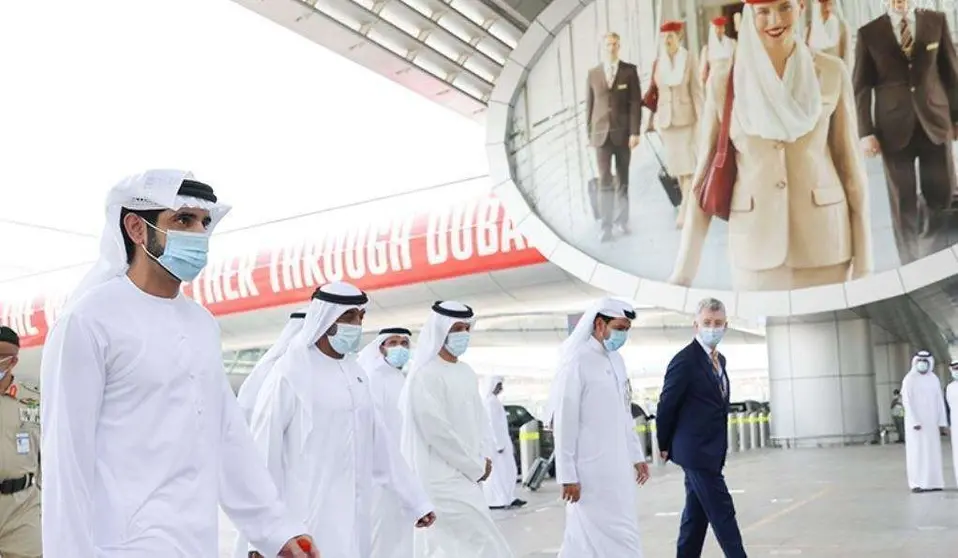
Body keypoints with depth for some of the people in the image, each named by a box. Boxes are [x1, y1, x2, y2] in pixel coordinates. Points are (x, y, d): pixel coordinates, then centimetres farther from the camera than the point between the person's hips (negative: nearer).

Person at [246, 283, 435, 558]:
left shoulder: (356, 372, 10)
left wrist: (415, 500, 13)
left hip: (354, 517, 6)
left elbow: (379, 442, 14)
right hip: (309, 519, -6)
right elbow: (264, 453, -9)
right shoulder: (289, 373, -10)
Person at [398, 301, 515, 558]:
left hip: (466, 475, 8)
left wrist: (483, 458, 1)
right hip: (443, 478, -8)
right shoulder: (425, 375, -14)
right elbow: (437, 431, -18)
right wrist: (476, 467, -11)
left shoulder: (467, 373, 12)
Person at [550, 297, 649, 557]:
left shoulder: (617, 360, 10)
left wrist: (636, 455, 17)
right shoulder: (577, 361, -14)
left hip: (617, 465, 7)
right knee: (616, 536, -2)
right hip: (589, 468, -7)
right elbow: (564, 421, -14)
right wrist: (567, 475, -15)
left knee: (587, 537, 13)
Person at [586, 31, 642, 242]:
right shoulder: (593, 73, 6)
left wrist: (635, 132, -11)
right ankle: (606, 225, -2)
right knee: (605, 182, -4)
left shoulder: (630, 71, 2)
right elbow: (589, 105, 8)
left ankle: (622, 220, 19)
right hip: (602, 133, 0)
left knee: (622, 181, 9)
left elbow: (635, 103, -3)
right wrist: (589, 133, 3)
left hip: (623, 133, 0)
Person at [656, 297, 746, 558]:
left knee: (696, 515, 13)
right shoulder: (685, 360, -15)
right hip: (696, 451, -8)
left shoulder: (719, 359, 12)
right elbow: (666, 406, -11)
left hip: (709, 451, 8)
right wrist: (666, 446, 0)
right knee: (723, 514, -4)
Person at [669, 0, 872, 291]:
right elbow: (707, 171, 0)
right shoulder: (723, 82, -1)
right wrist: (684, 269, -3)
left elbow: (850, 164, 3)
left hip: (823, 243, 0)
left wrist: (863, 260, 0)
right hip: (755, 245, 0)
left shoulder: (831, 73, 0)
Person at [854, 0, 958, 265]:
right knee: (902, 201, 4)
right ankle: (911, 262, 18)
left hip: (935, 119, 2)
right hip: (895, 126, -1)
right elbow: (862, 87, 1)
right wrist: (865, 131, -6)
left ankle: (935, 253, 33)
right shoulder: (868, 33, -1)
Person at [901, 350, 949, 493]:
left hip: (932, 422, 5)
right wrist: (914, 422, -19)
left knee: (933, 451, 4)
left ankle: (933, 482, 9)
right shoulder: (909, 379, -6)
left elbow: (940, 401, 7)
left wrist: (942, 422, 1)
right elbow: (907, 402, -11)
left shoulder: (934, 379, 8)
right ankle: (917, 483, -1)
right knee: (917, 451, -3)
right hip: (915, 421, -4)